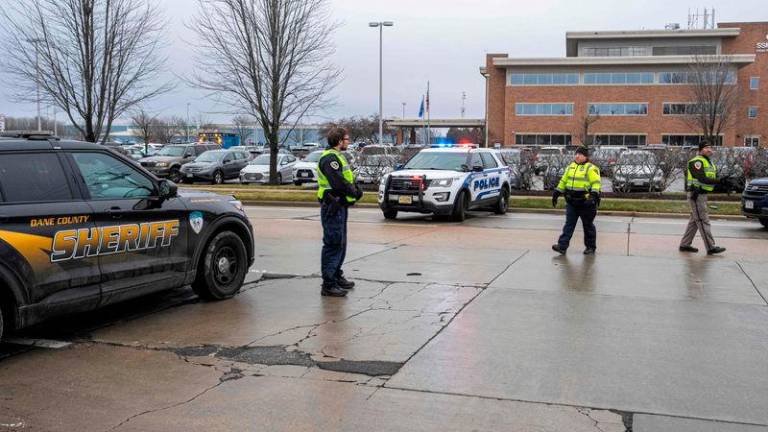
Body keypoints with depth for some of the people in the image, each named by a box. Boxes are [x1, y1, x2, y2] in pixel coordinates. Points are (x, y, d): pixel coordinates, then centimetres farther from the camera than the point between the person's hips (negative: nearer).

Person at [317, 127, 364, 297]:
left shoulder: (338, 157, 19)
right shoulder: (330, 158, -16)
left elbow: (349, 180, 18)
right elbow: (338, 183, -24)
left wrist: (356, 190, 0)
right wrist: (354, 192, -10)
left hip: (340, 206, 11)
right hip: (333, 207, -11)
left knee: (340, 244, 18)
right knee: (333, 245, -9)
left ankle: (337, 277, 30)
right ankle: (328, 284, -5)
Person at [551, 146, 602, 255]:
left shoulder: (591, 168, -9)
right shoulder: (571, 167, 12)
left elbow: (596, 183, -17)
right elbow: (563, 181, 20)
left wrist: (593, 195, -29)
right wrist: (557, 193, 18)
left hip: (585, 203, -6)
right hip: (571, 202, 6)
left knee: (588, 225, 7)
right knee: (569, 224, 2)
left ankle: (591, 247, 19)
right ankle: (562, 246, -1)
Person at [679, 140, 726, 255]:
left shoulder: (709, 162, 19)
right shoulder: (697, 161, -14)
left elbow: (712, 178, 15)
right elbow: (702, 179, -25)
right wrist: (719, 181, -31)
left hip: (702, 194, 10)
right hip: (696, 195, -10)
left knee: (694, 221, 13)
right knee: (703, 221, -10)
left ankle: (685, 244, 20)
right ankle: (711, 247, -10)